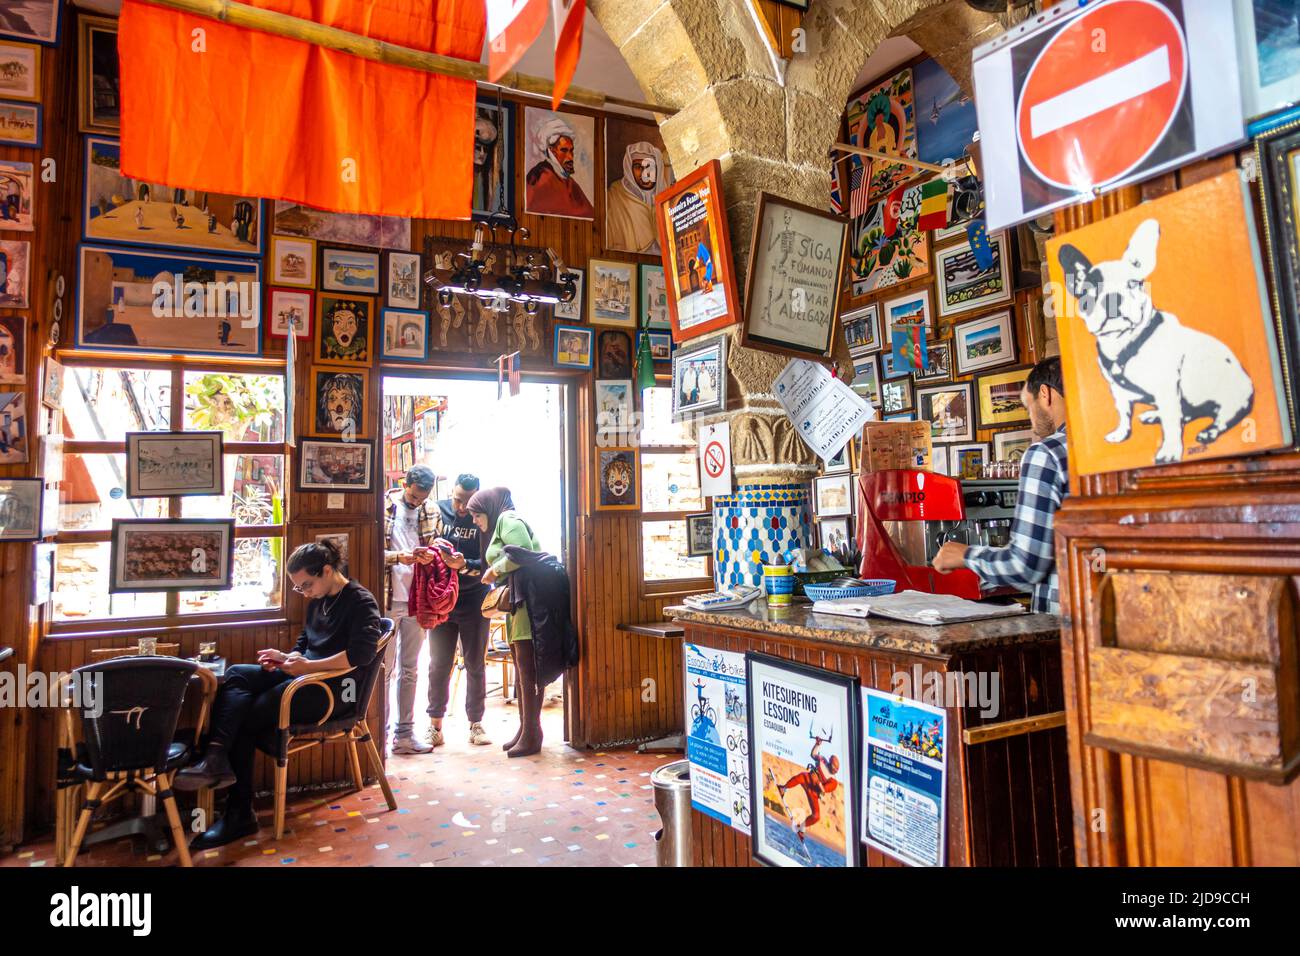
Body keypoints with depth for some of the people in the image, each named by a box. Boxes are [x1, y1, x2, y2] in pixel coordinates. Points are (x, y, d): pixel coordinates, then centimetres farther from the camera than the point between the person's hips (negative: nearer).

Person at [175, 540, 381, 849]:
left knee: (247, 717, -16)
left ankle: (238, 813, -6)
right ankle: (216, 757, -32)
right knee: (237, 675, -11)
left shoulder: (361, 601, -10)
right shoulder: (317, 601, 17)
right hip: (306, 677, 9)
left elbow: (362, 653, -23)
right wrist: (286, 658, 1)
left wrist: (308, 666, -22)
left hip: (334, 690, -9)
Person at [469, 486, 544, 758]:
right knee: (521, 669, 13)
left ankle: (531, 736, -4)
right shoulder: (499, 525, 25)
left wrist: (495, 570, -9)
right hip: (516, 604, 11)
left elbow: (524, 552, -21)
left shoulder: (508, 520, -4)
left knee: (527, 669, -8)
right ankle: (525, 730, 20)